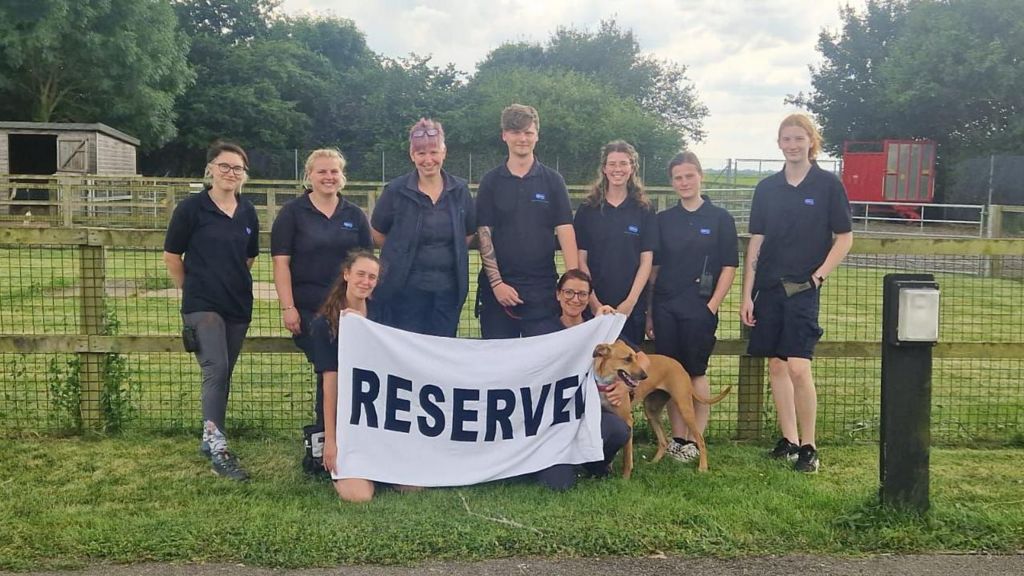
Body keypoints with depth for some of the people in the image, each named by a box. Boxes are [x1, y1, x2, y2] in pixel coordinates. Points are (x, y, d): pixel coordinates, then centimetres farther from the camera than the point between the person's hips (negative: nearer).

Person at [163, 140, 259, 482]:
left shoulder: (248, 212, 7)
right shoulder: (191, 208, -6)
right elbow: (172, 256, 0)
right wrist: (193, 289, 7)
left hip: (238, 305, 5)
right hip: (202, 305, -5)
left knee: (223, 374, 12)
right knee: (216, 370, -17)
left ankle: (209, 438, 26)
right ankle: (217, 445, -13)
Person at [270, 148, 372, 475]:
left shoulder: (354, 215, 12)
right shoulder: (292, 212, 2)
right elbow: (281, 262, -4)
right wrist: (287, 307, -11)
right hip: (308, 310, -3)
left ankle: (320, 440, 14)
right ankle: (320, 441, 6)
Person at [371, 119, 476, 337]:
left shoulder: (460, 191, 4)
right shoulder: (396, 191, -4)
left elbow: (469, 234, 13)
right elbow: (378, 234, 5)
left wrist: (444, 257, 5)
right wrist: (404, 255, 7)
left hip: (448, 288, 3)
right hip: (406, 290, -2)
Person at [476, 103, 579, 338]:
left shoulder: (552, 181, 4)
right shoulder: (491, 181, 5)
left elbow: (565, 231, -2)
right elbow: (484, 234, 1)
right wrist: (496, 283, -8)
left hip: (542, 289, 0)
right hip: (498, 287, 1)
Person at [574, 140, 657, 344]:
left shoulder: (644, 211, 4)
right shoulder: (587, 210, 4)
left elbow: (646, 261, 1)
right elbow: (580, 259, 1)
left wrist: (630, 301, -10)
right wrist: (593, 302, -9)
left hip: (632, 306, 0)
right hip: (593, 305, 0)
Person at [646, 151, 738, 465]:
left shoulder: (719, 218, 1)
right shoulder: (663, 220, 10)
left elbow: (729, 266, 0)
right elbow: (653, 267, 12)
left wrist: (713, 305, -8)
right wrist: (649, 312, 7)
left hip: (699, 307, -3)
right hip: (665, 307, 3)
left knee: (696, 371, 1)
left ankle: (696, 439, 10)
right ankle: (677, 437, 14)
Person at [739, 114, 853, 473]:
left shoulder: (828, 185, -2)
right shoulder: (767, 188, 8)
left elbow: (845, 238, 1)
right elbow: (755, 243, 8)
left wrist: (818, 276, -8)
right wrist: (747, 295, 4)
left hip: (803, 289, -4)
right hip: (768, 288, 4)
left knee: (798, 367, -11)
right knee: (776, 365, 8)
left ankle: (808, 447, 2)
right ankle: (788, 438, 20)